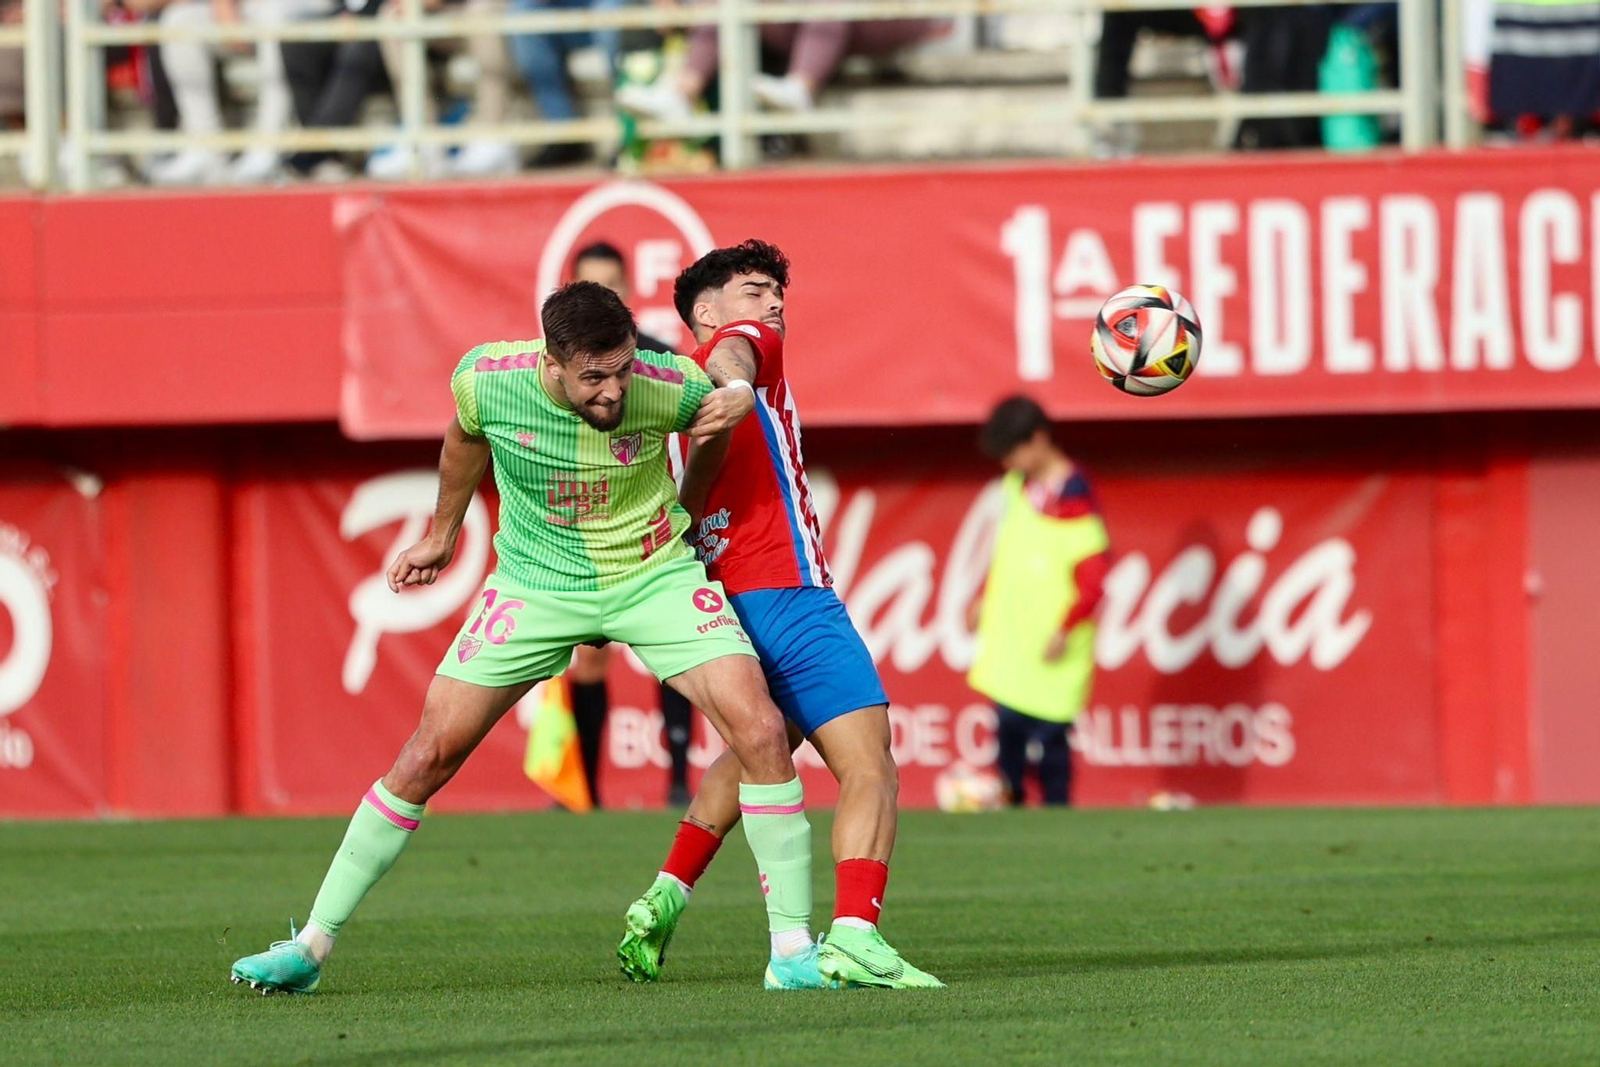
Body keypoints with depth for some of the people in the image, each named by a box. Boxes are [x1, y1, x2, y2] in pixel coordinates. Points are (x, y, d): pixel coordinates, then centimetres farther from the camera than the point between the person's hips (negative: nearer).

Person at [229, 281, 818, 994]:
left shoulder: (665, 387, -22)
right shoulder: (486, 378, -20)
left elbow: (728, 398, 7)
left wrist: (739, 400, -12)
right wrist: (442, 532, 20)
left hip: (655, 575, -1)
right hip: (535, 582, 1)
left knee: (759, 729, -18)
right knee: (431, 752, -4)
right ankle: (312, 946, 8)